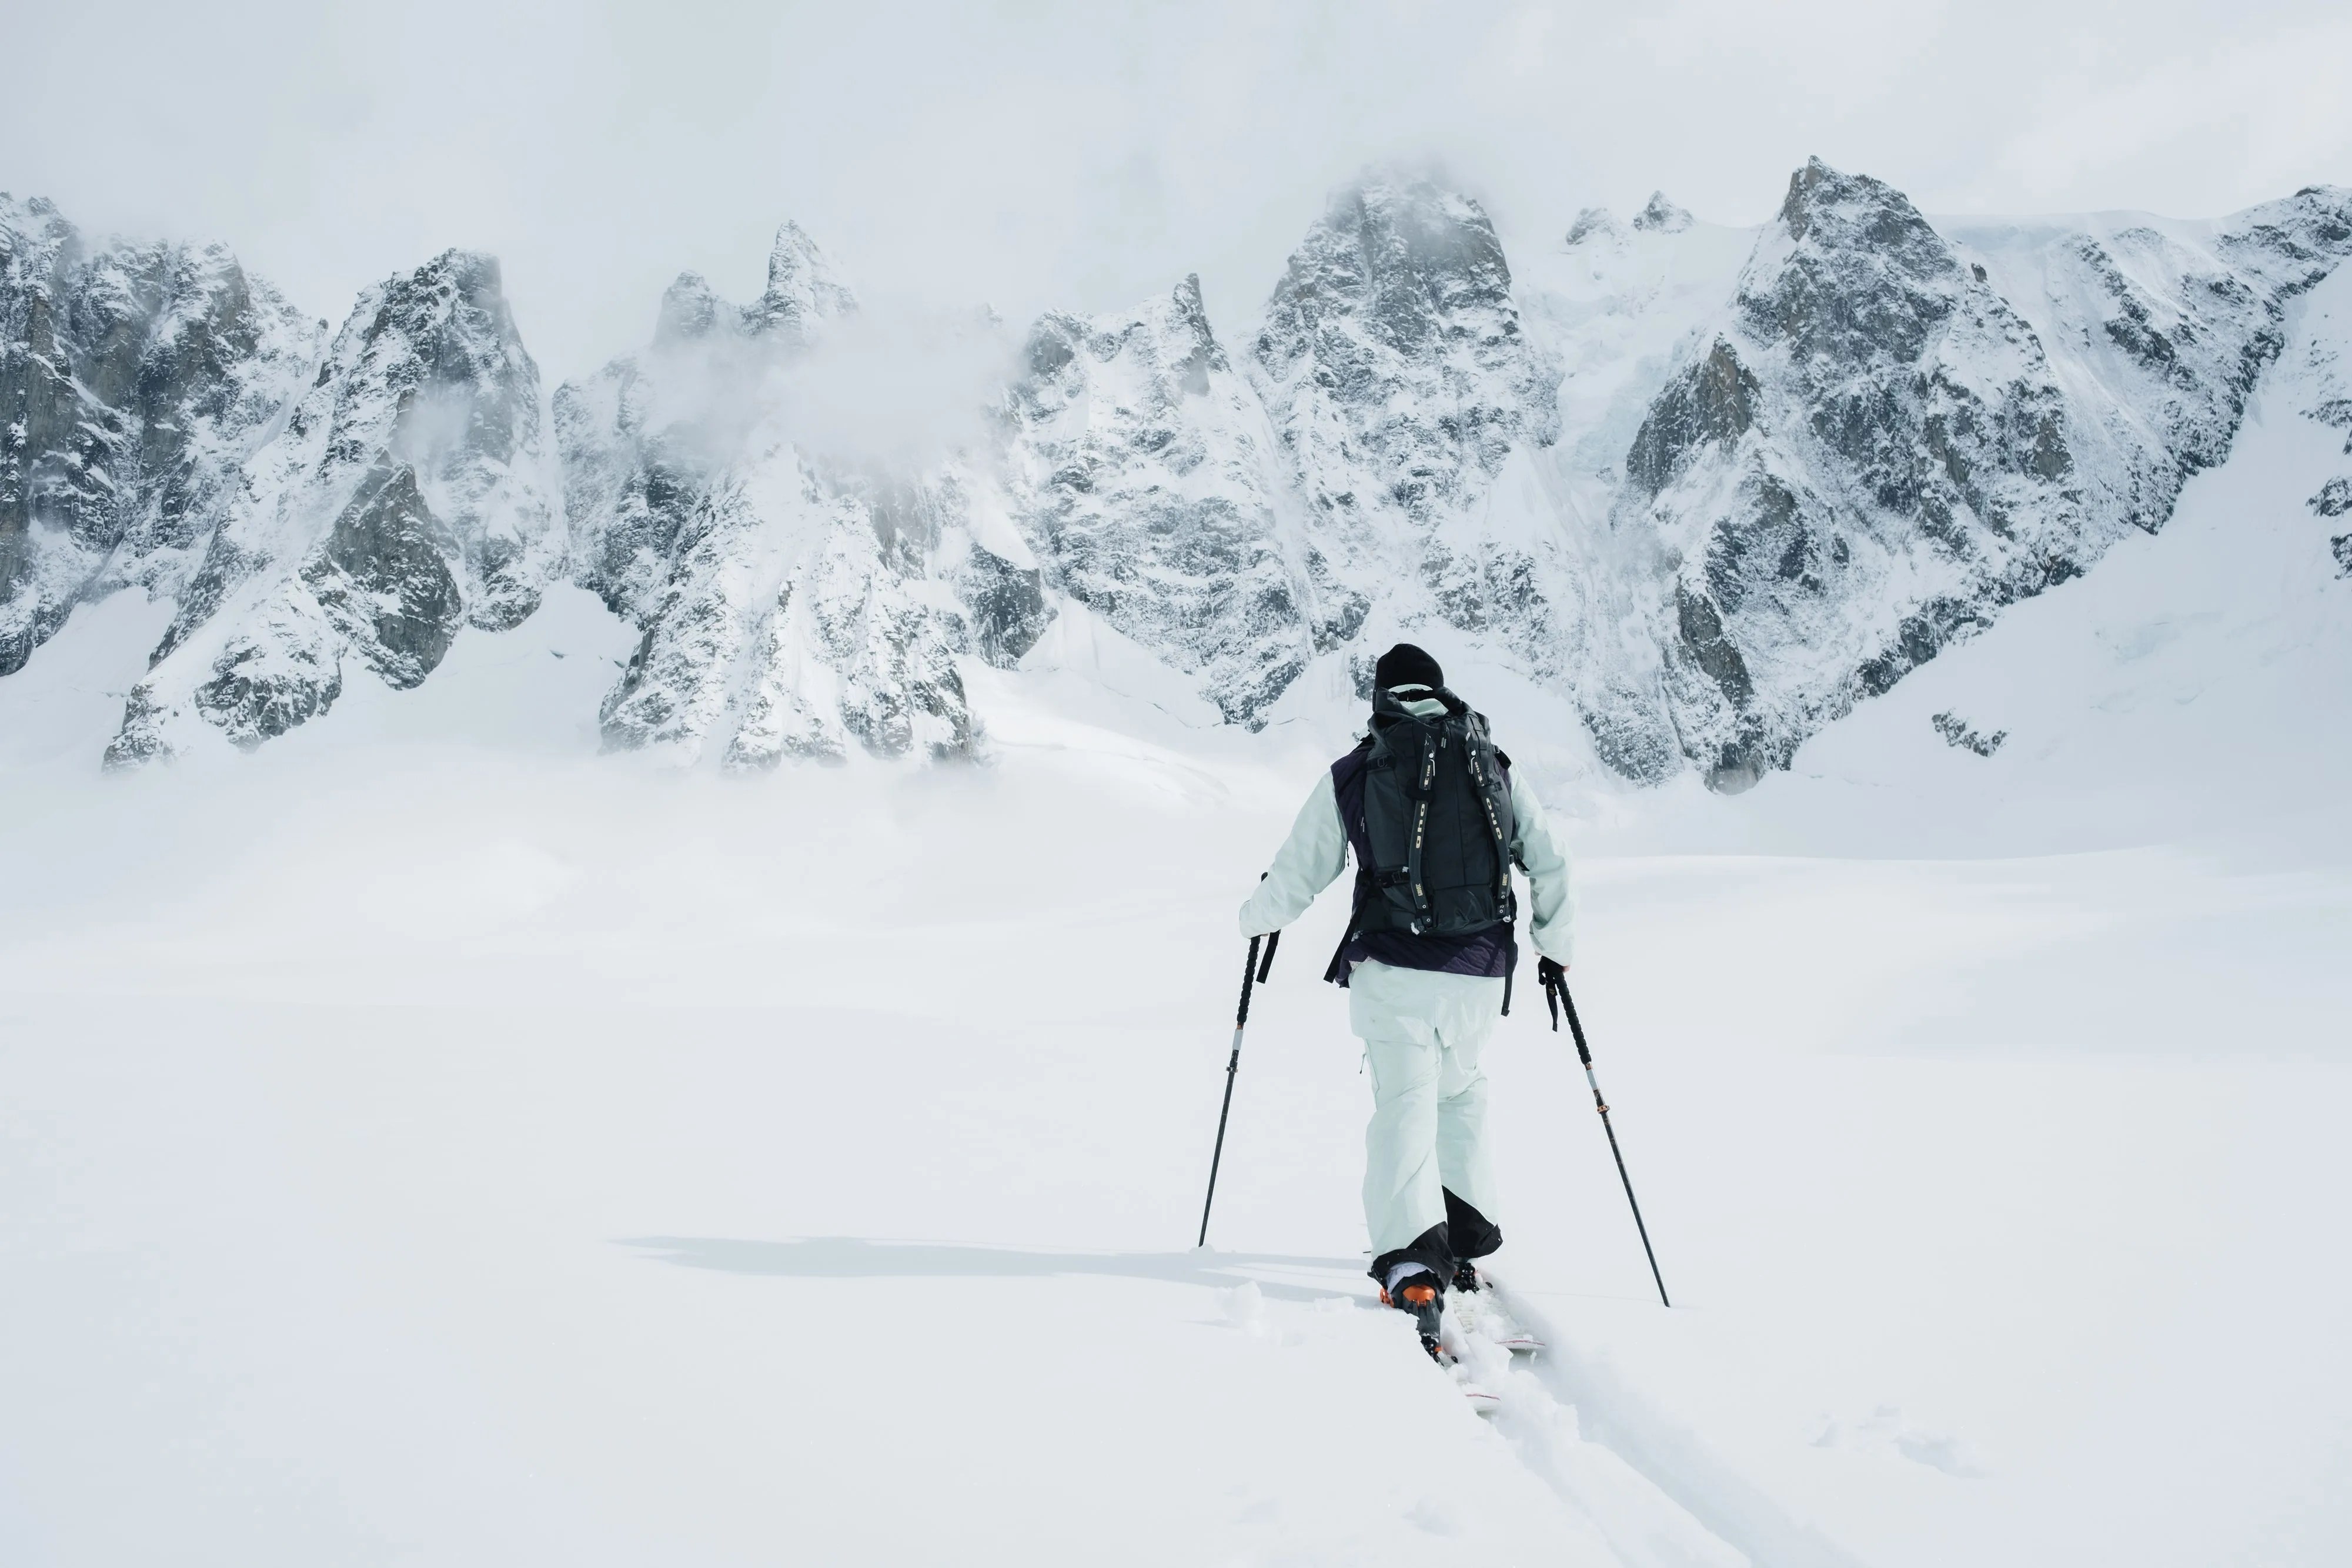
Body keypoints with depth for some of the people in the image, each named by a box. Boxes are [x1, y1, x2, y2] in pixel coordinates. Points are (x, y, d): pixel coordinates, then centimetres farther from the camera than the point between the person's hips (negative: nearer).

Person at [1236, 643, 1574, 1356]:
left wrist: (1254, 918, 23)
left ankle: (1412, 1259, -19)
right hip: (1480, 972, 3)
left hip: (1393, 968, -3)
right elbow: (1550, 858, 7)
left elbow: (1299, 875, 4)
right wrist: (1554, 943, 20)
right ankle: (1469, 1226, 28)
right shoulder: (1494, 767, 8)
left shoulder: (1350, 775, 2)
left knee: (1405, 1104, -4)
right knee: (1463, 1089, 24)